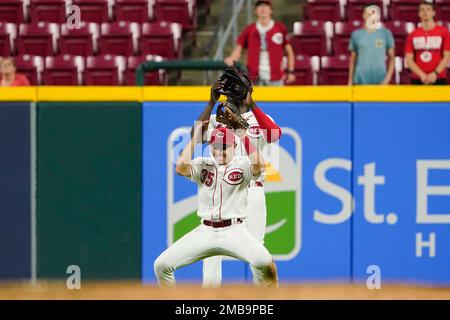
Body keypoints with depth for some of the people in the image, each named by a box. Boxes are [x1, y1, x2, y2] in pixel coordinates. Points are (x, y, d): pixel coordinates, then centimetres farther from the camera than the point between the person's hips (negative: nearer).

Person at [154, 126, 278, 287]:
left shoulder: (242, 164, 1)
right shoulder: (203, 164, 8)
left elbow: (259, 166, -22)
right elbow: (181, 168, -12)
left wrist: (244, 136, -18)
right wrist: (195, 137, -8)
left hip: (234, 230, -3)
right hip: (204, 231, 3)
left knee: (264, 262, -32)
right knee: (162, 264, -7)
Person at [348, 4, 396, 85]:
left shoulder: (385, 34, 4)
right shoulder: (356, 35, 7)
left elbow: (391, 57, 7)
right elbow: (352, 59, 13)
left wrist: (388, 76, -5)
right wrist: (350, 81, 9)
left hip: (380, 81, 0)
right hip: (361, 81, 0)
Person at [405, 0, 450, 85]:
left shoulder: (443, 32, 3)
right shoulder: (412, 35, 8)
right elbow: (409, 60, 3)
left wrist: (435, 73, -14)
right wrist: (421, 74, -12)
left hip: (438, 79, -2)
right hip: (417, 79, 2)